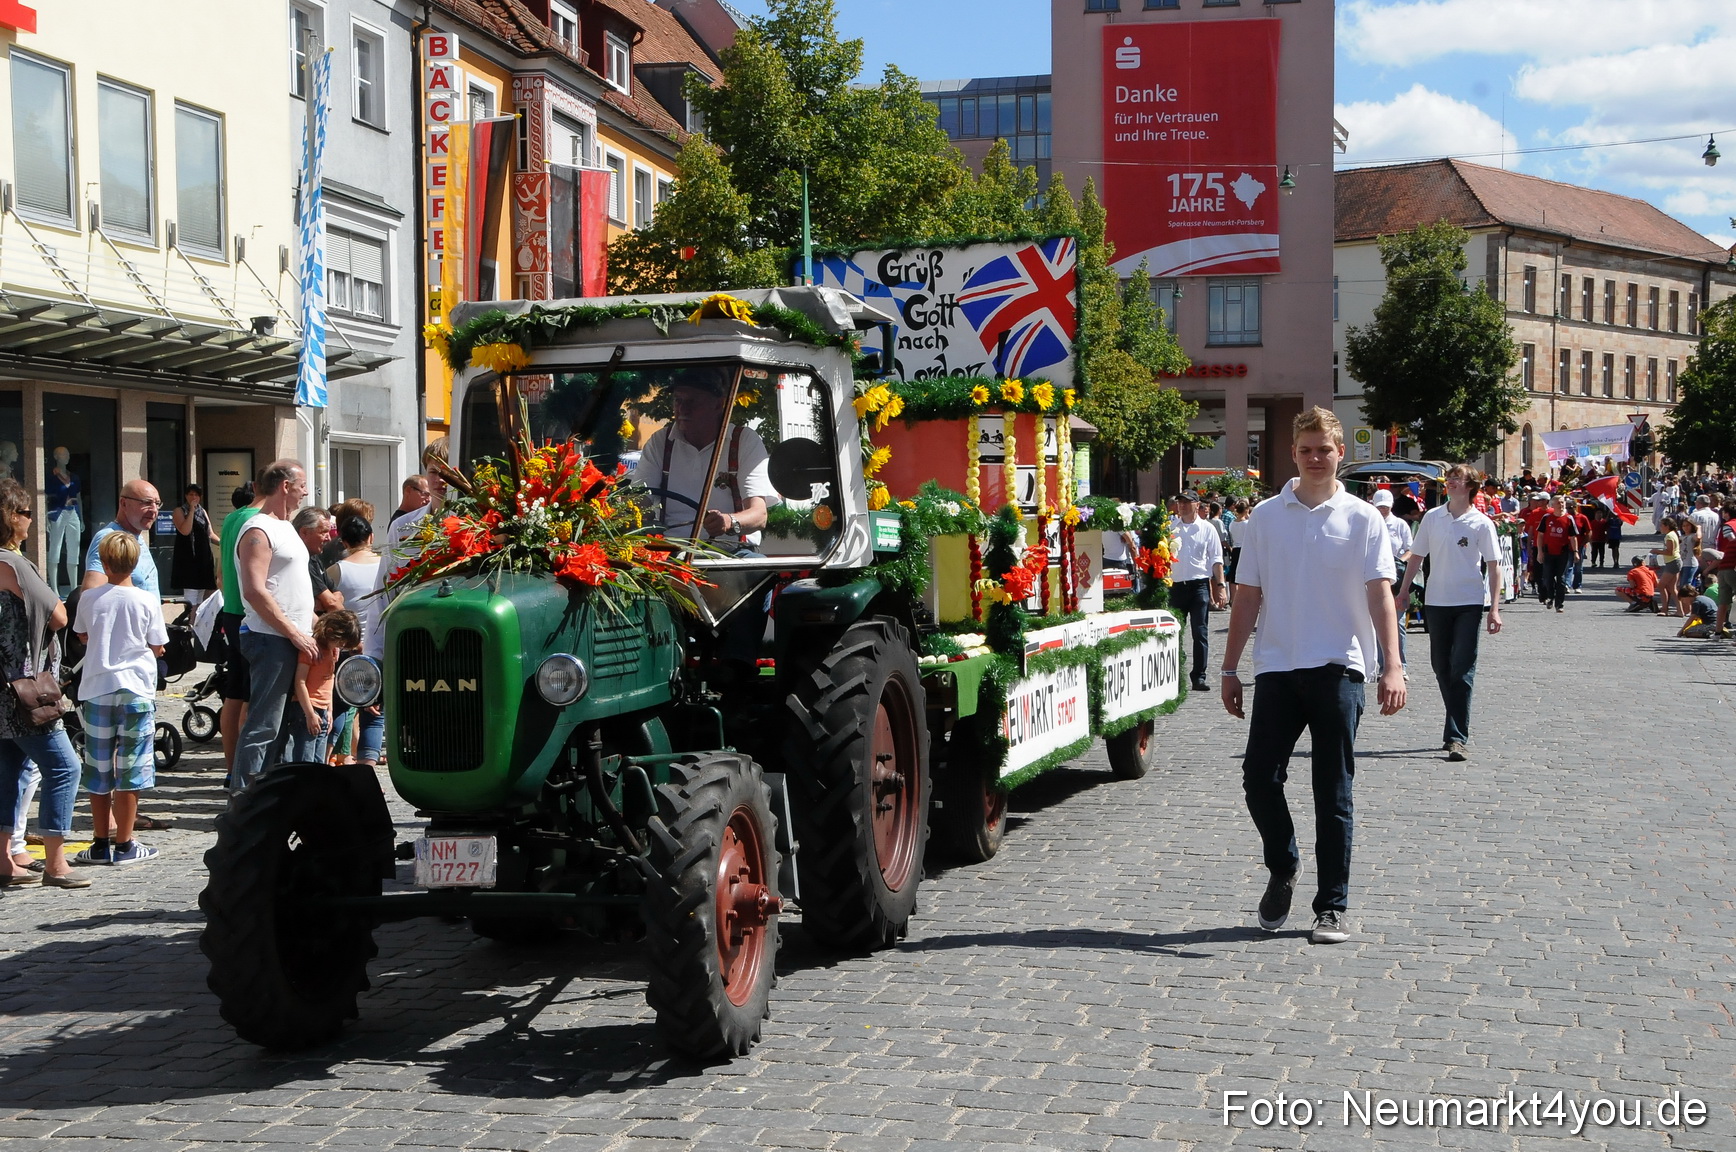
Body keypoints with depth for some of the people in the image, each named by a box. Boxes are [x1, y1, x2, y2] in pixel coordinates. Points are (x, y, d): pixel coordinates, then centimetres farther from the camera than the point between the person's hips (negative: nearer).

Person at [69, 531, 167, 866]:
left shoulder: (89, 598, -1)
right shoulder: (147, 601, -8)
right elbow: (157, 648, 0)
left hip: (96, 690, 2)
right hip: (136, 690, -2)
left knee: (98, 771, 9)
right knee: (129, 772, 3)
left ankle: (101, 844, 14)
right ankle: (124, 845, 5)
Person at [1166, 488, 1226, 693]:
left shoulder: (1207, 528, 4)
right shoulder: (1170, 527, 9)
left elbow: (1216, 559, 5)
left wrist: (1220, 586, -2)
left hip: (1199, 585, -2)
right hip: (1175, 585, 2)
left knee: (1200, 633, -5)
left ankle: (1199, 676, -2)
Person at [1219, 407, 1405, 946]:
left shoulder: (1362, 518, 2)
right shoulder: (1265, 516, 8)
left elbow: (1380, 594, -5)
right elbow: (1248, 595, 11)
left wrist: (1392, 666, -17)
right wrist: (1230, 668, 9)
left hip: (1338, 669, -2)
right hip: (1277, 666, 2)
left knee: (1333, 794, 2)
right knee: (1259, 778, -2)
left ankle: (1332, 906, 11)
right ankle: (1283, 868, 25)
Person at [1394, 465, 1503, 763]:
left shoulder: (1481, 523, -3)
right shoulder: (1432, 517, 6)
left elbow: (1493, 567, -2)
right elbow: (1417, 556, 14)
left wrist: (1494, 608, -8)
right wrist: (1404, 589, 11)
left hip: (1469, 604, -4)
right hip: (1436, 601, 4)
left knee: (1463, 669, -8)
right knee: (1441, 666, 9)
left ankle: (1456, 737, -9)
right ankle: (1457, 726, 24)